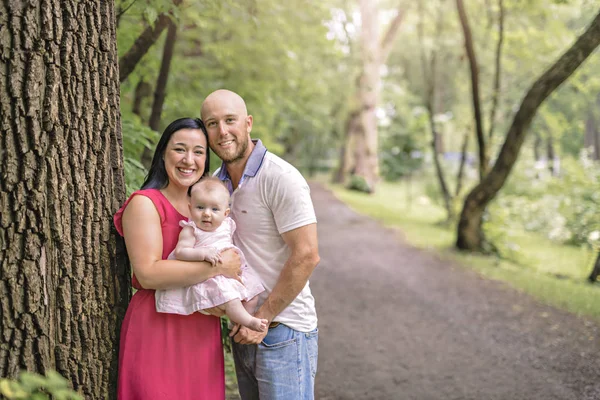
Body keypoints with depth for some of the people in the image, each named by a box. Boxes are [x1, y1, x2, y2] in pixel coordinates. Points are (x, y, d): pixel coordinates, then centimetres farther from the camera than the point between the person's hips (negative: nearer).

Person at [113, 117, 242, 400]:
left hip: (202, 332, 7)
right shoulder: (145, 203, -8)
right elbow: (148, 273, -21)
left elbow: (231, 263, 20)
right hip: (158, 330, -6)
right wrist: (217, 267, -19)